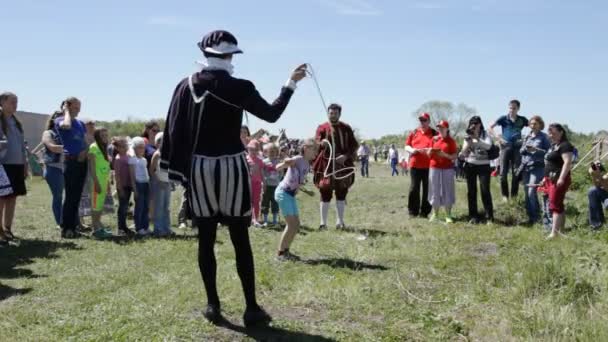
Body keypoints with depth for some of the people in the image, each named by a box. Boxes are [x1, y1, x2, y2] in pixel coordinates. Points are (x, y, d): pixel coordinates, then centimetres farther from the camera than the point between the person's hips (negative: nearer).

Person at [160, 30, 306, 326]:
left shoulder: (186, 86, 2)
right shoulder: (239, 87, -8)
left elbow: (173, 130, 1)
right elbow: (272, 114, 0)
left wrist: (175, 169, 5)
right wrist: (291, 83, 10)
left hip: (199, 168, 3)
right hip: (231, 167, -2)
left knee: (206, 239, 9)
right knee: (241, 240, 3)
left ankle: (212, 305, 15)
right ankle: (251, 308, 7)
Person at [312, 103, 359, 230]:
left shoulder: (346, 128, 8)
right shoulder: (322, 128, 3)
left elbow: (354, 145, 7)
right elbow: (316, 143, -8)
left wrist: (346, 155, -11)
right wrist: (322, 143, -32)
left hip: (343, 165, 2)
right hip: (326, 165, -2)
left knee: (341, 194, 7)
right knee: (325, 194, 0)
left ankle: (340, 222, 17)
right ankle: (323, 223, 7)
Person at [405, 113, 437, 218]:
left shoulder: (434, 133, 2)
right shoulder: (414, 133, 12)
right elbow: (407, 146, 16)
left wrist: (427, 150, -18)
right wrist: (411, 150, -6)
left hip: (429, 166, -2)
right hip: (415, 165, 3)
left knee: (427, 189, 2)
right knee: (414, 188, 2)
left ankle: (424, 211, 10)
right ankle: (413, 211, 11)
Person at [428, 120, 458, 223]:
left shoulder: (451, 141, 1)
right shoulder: (434, 139, 10)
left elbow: (454, 157, -3)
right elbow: (429, 154, 15)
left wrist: (445, 155, -19)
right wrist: (430, 151, -7)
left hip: (447, 169, -3)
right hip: (434, 168, 3)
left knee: (447, 192, -2)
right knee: (435, 191, 4)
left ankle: (448, 216, 2)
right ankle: (435, 214, 12)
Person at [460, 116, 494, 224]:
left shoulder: (485, 135, 1)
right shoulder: (468, 137, 9)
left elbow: (488, 146, -19)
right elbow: (464, 153, 3)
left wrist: (476, 139, -28)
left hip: (483, 166, -3)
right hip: (470, 165, 3)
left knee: (485, 190, -9)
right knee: (471, 191, 3)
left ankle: (489, 216, -2)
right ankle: (473, 216, 10)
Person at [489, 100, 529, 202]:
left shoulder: (522, 119, 7)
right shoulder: (503, 118, 3)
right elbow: (490, 128, 1)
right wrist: (498, 138, -10)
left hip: (517, 147, 1)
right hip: (505, 146, -1)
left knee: (516, 172, 1)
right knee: (503, 172, -3)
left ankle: (514, 195, 9)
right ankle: (505, 195, 6)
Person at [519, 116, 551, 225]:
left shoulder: (543, 137, 0)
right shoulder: (527, 136, 15)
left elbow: (548, 151, -6)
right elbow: (521, 151, 17)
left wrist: (536, 149, -18)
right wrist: (525, 148, -5)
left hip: (537, 167, -6)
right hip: (525, 167, 6)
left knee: (532, 192, -14)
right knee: (527, 193, 6)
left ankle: (536, 216, -3)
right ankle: (530, 215, 15)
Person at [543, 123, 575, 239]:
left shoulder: (565, 145, -12)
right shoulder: (553, 145, 17)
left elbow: (567, 162, -21)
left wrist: (561, 178, -28)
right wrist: (546, 177, 22)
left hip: (559, 179, -10)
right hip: (551, 179, 10)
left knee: (555, 205, -12)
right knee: (559, 205, 12)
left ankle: (554, 232, -13)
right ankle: (561, 230, 18)